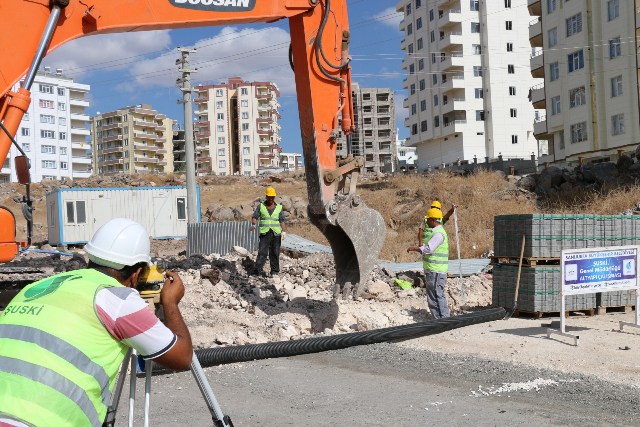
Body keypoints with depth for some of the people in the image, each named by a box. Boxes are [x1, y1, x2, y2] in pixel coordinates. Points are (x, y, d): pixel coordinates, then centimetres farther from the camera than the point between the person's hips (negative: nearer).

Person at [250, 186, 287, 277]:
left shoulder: (279, 207, 11)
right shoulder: (260, 206, 10)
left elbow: (283, 221, 5)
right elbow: (255, 216, 4)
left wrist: (284, 231, -8)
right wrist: (253, 224, -17)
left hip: (276, 234, 1)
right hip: (264, 233, -1)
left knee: (275, 253, 2)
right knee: (262, 252, -9)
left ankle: (274, 271, 8)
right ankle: (257, 270, -10)